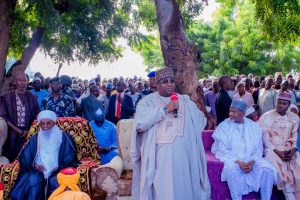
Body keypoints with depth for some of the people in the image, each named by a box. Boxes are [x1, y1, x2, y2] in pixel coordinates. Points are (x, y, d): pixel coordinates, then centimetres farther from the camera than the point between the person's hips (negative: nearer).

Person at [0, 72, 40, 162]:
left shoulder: (32, 97, 6)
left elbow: (38, 116, 7)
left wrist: (29, 130, -3)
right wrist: (16, 129, -9)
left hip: (28, 133, 1)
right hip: (12, 133, -1)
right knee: (11, 157, 3)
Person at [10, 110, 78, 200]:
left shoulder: (64, 138, 3)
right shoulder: (35, 138, 13)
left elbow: (71, 158, 1)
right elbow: (24, 156, 10)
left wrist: (59, 167, -15)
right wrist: (34, 165, -8)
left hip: (57, 171, -2)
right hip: (38, 171, 2)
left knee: (56, 182, -33)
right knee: (33, 180, -31)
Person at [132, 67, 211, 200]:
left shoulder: (185, 101, 12)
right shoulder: (147, 101, 0)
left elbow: (200, 121, 14)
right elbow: (139, 123, -16)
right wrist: (165, 109, -18)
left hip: (183, 156, 3)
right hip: (160, 157, -3)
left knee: (183, 187, 10)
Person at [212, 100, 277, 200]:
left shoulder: (254, 126, 6)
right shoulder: (224, 126, -2)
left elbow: (258, 147, 4)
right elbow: (223, 149, -8)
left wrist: (252, 161, -14)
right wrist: (238, 162, -19)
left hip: (251, 159, 3)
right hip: (231, 158, -3)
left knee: (268, 169, -21)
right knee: (232, 169, -34)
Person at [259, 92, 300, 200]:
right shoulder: (266, 116, -3)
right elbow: (265, 138, -7)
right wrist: (277, 151, -15)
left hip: (289, 150, 4)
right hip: (272, 149, -3)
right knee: (280, 167, -28)